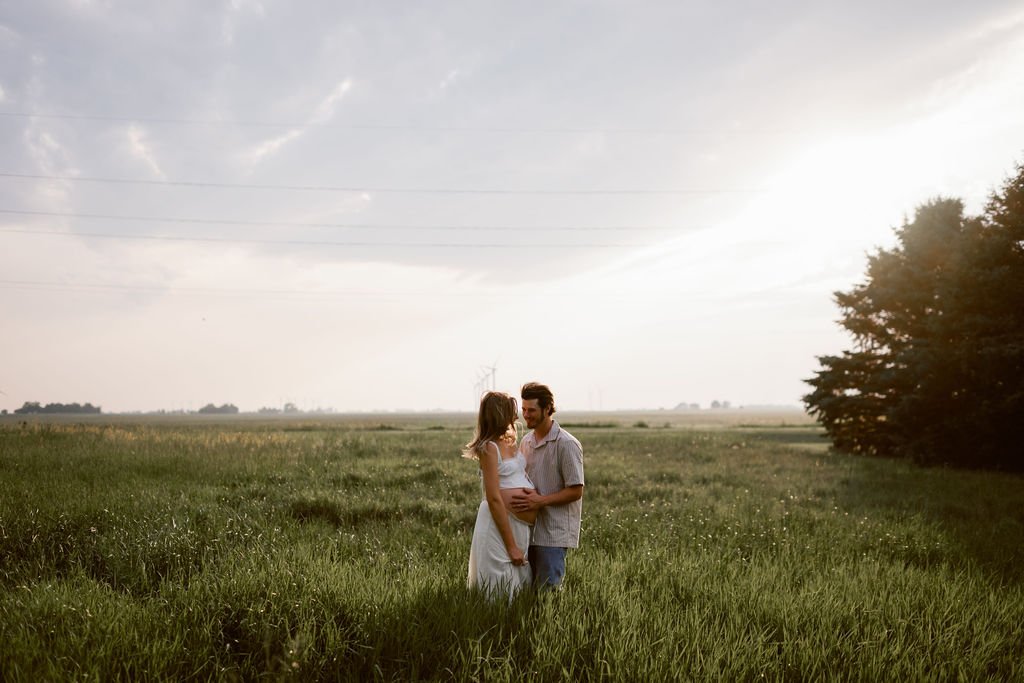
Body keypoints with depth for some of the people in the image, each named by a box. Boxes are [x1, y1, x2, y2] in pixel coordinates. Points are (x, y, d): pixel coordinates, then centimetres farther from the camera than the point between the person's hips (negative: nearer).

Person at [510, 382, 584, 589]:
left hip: (554, 533, -7)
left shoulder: (567, 444, -11)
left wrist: (540, 501, -22)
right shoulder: (526, 441, 11)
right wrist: (521, 498, 1)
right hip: (530, 529, 7)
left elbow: (575, 491, -12)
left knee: (547, 590, -6)